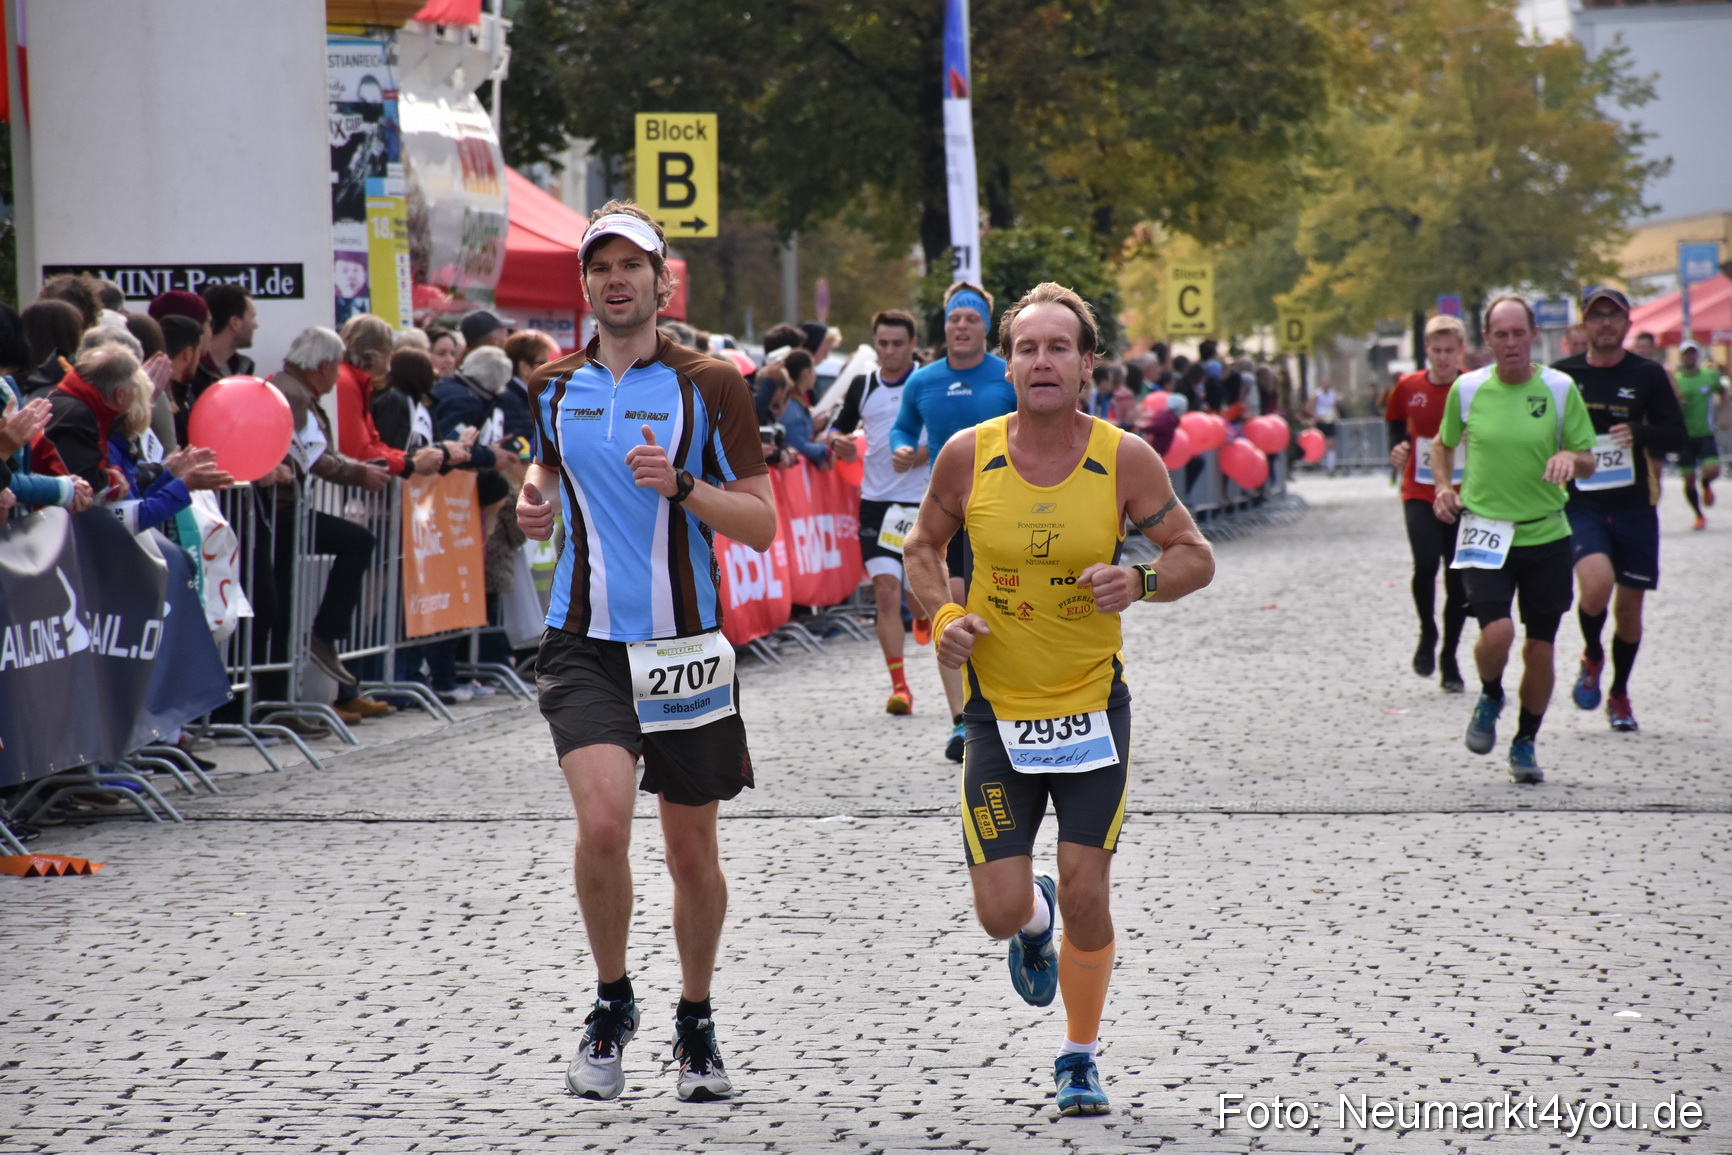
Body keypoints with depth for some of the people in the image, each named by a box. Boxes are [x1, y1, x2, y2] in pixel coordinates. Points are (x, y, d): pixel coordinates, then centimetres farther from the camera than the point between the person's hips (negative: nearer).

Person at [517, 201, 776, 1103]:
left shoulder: (710, 385, -3)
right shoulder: (553, 386, 7)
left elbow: (761, 525, -4)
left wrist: (679, 485, -19)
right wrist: (537, 495, 7)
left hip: (684, 646, -1)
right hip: (584, 645, 1)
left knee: (692, 851, 8)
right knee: (602, 823, -20)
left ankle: (695, 1024, 29)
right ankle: (612, 1004, 3)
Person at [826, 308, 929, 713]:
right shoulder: (862, 386, 7)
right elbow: (839, 428, 19)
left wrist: (928, 451, -20)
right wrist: (838, 443, -4)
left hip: (921, 501, -2)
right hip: (876, 501, 2)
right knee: (885, 591, -9)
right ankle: (899, 686, -8)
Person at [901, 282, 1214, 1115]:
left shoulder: (1125, 459, -10)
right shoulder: (968, 455, -7)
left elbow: (1196, 557, -1)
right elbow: (924, 545, 9)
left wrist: (1141, 582, -21)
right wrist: (943, 616, -9)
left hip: (1092, 706, -1)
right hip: (998, 710, 1)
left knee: (1086, 896, -4)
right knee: (999, 912, -2)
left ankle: (1080, 1058, 20)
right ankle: (1035, 920, 38)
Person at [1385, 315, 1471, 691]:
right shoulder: (1408, 388, 2)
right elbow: (1396, 422, 19)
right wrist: (1397, 450, 1)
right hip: (1419, 493, 0)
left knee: (1457, 577, 4)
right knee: (1426, 562, -21)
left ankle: (1449, 659, 19)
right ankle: (1427, 635, 4)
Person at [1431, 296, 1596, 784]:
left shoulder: (1560, 388, -2)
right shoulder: (1467, 389, 0)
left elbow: (1588, 461, 3)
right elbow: (1443, 444, 18)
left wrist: (1571, 458, -20)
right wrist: (1444, 488, 2)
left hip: (1546, 534, 1)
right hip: (1484, 531, -1)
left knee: (1540, 648, 4)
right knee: (1496, 633, -20)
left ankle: (1525, 744, 25)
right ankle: (1490, 697, 14)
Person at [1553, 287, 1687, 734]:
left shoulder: (1648, 375, 2)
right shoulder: (1563, 375, 3)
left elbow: (1677, 435, 0)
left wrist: (1640, 433, -18)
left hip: (1634, 507, 1)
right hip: (1581, 505, -1)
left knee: (1629, 604, 7)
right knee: (1596, 582, -25)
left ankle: (1619, 695, 28)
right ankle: (1592, 656, 5)